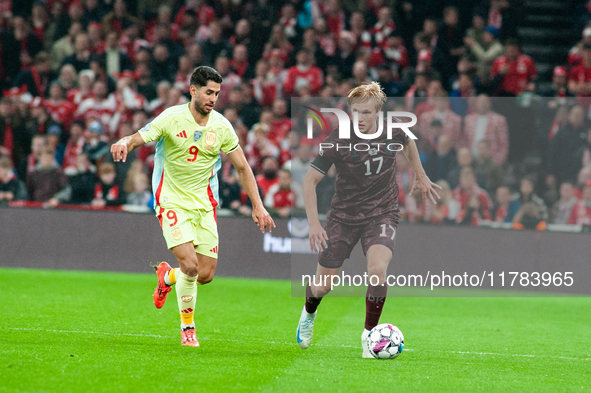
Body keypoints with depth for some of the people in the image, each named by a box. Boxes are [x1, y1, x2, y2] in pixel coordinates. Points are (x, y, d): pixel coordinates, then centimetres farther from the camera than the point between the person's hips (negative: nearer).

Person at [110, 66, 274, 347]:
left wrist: (257, 206, 4)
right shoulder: (171, 118, -11)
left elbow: (242, 168, 8)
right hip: (172, 201, -4)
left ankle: (167, 276, 32)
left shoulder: (222, 126, -1)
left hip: (204, 204, 4)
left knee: (206, 274, -2)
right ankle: (187, 327, 4)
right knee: (190, 264, -20)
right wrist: (124, 143, -39)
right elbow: (137, 139, -13)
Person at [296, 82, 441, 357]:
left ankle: (369, 333, -9)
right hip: (343, 216, 0)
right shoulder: (337, 141, -17)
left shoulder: (392, 134, -11)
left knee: (377, 268, -29)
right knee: (322, 286, 3)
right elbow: (310, 180, -12)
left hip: (382, 214, 0)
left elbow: (408, 143, 16)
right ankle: (309, 314, 43)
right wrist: (314, 224, -20)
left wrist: (420, 177, 23)